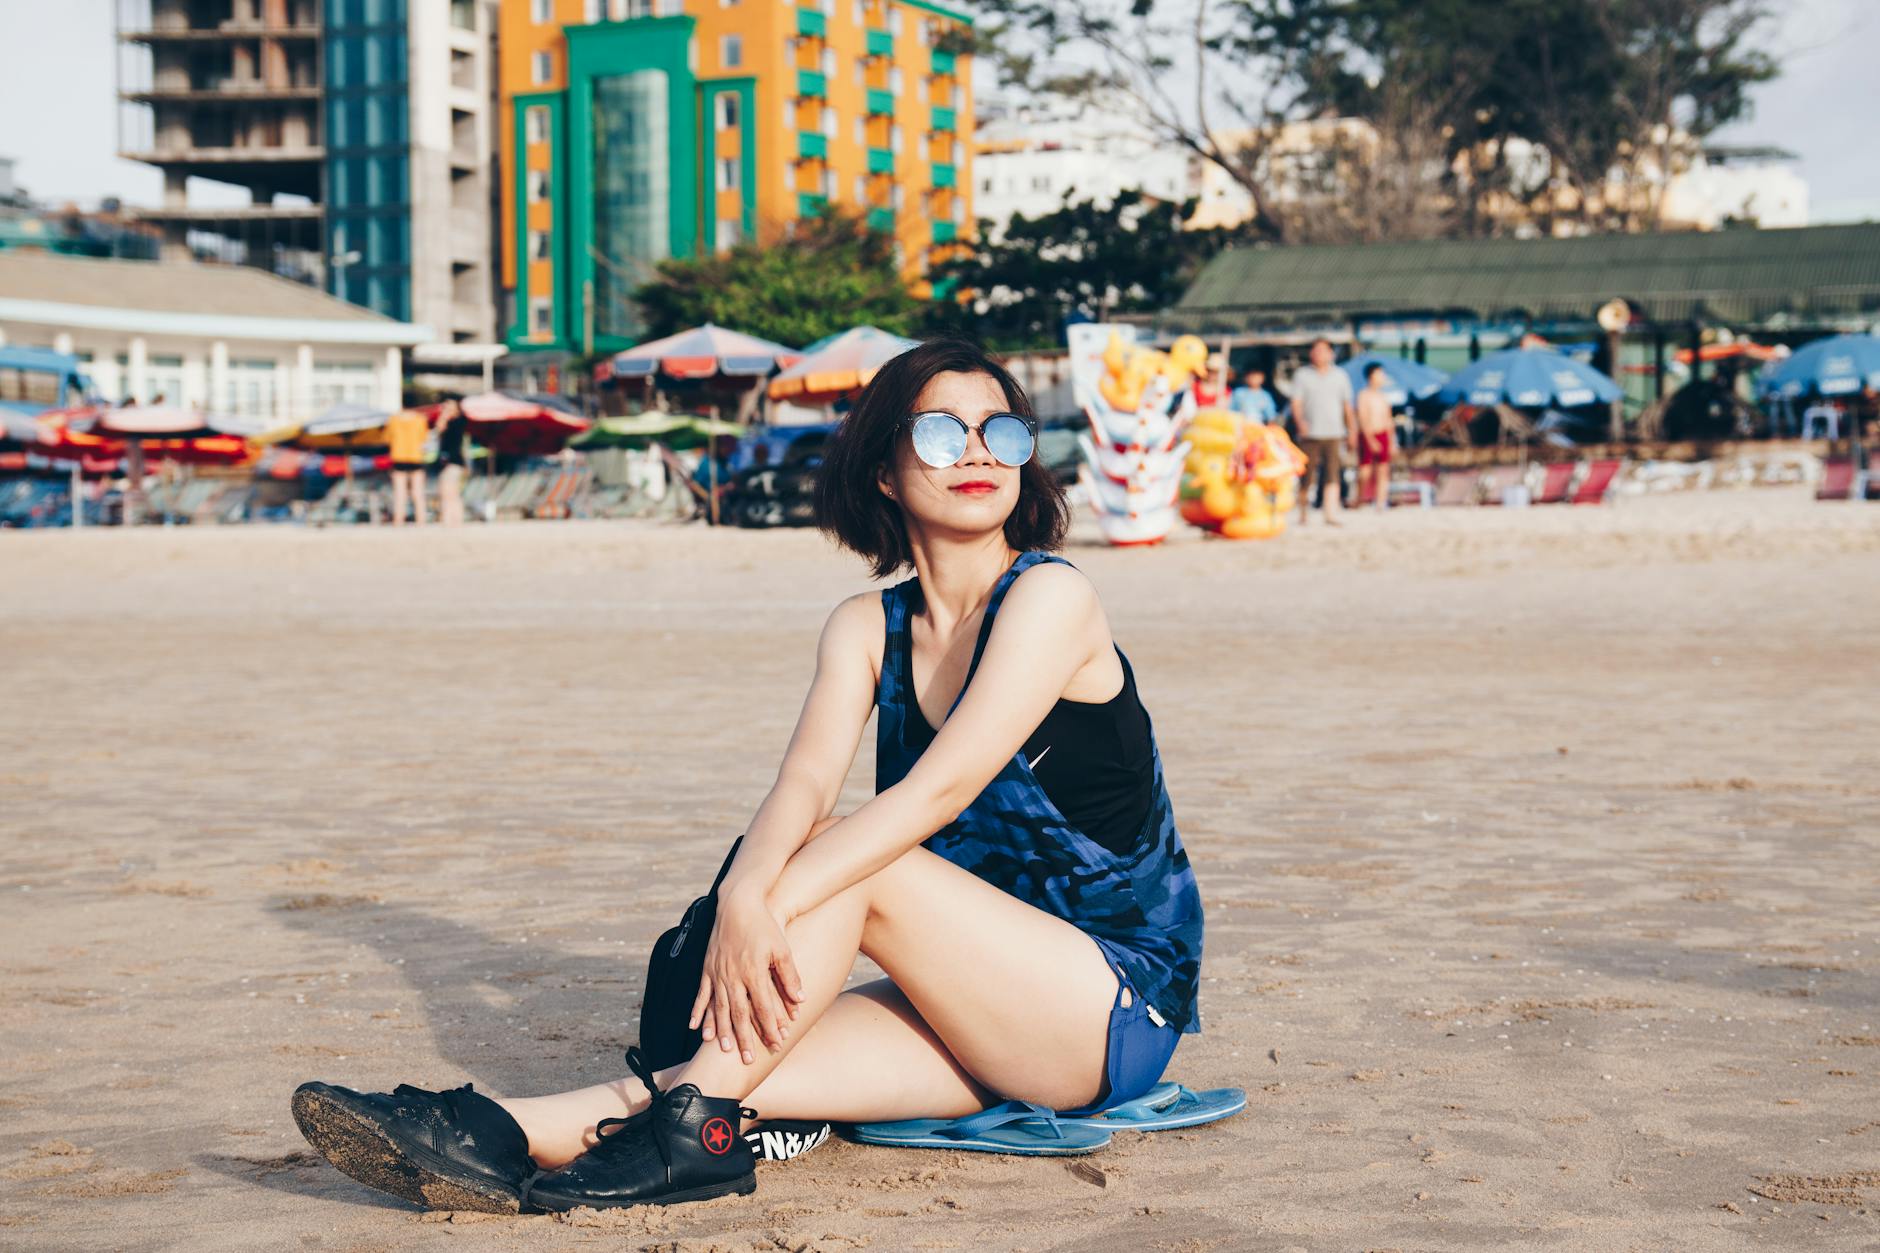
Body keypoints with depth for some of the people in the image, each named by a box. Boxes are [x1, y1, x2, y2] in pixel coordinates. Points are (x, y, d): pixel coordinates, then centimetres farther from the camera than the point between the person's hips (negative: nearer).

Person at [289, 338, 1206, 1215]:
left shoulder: (1051, 595, -11)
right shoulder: (867, 628, 7)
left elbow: (943, 786, -23)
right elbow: (805, 780, -11)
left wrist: (775, 905, -32)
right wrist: (743, 895, -33)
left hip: (1121, 1010, -5)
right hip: (989, 1006, 5)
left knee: (847, 865, -24)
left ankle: (693, 1123, -28)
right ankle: (517, 1137, -34)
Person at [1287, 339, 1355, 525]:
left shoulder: (1340, 375, 15)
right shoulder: (1302, 375, 7)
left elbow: (1347, 405, 19)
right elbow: (1296, 403, -2)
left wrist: (1352, 429, 14)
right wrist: (1300, 421, -20)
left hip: (1334, 433, 1)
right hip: (1310, 433, -1)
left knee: (1333, 476, -12)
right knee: (1307, 477, 0)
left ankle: (1331, 515, -18)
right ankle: (1302, 515, 14)